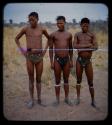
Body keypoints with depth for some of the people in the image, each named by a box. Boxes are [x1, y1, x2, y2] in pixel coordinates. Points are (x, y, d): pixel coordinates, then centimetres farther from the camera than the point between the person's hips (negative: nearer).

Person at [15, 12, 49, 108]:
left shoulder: (42, 29, 1)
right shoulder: (25, 29, -1)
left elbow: (49, 38, 18)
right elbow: (16, 38, 12)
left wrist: (45, 49, 7)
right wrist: (21, 49, 2)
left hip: (39, 56, 1)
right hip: (29, 56, 0)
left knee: (38, 79, 8)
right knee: (31, 79, 5)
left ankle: (39, 99, 20)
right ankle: (32, 100, 15)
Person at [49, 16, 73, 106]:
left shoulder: (69, 35, 6)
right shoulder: (53, 35, -1)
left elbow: (70, 48, 11)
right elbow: (51, 49, 0)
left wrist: (71, 60, 7)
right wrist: (51, 62, -5)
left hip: (66, 59, 2)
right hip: (57, 59, -2)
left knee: (66, 80, 11)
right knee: (57, 81, 6)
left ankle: (67, 98, 24)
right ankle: (57, 99, 17)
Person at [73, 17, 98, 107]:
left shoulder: (92, 35, 1)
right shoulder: (77, 35, 4)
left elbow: (96, 47, -12)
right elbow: (74, 46, -12)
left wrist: (82, 48, -21)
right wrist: (88, 45, -17)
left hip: (88, 61, -1)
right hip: (79, 60, 1)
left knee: (90, 82, 5)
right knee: (79, 80, 12)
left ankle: (93, 101, 16)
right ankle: (78, 98, 26)